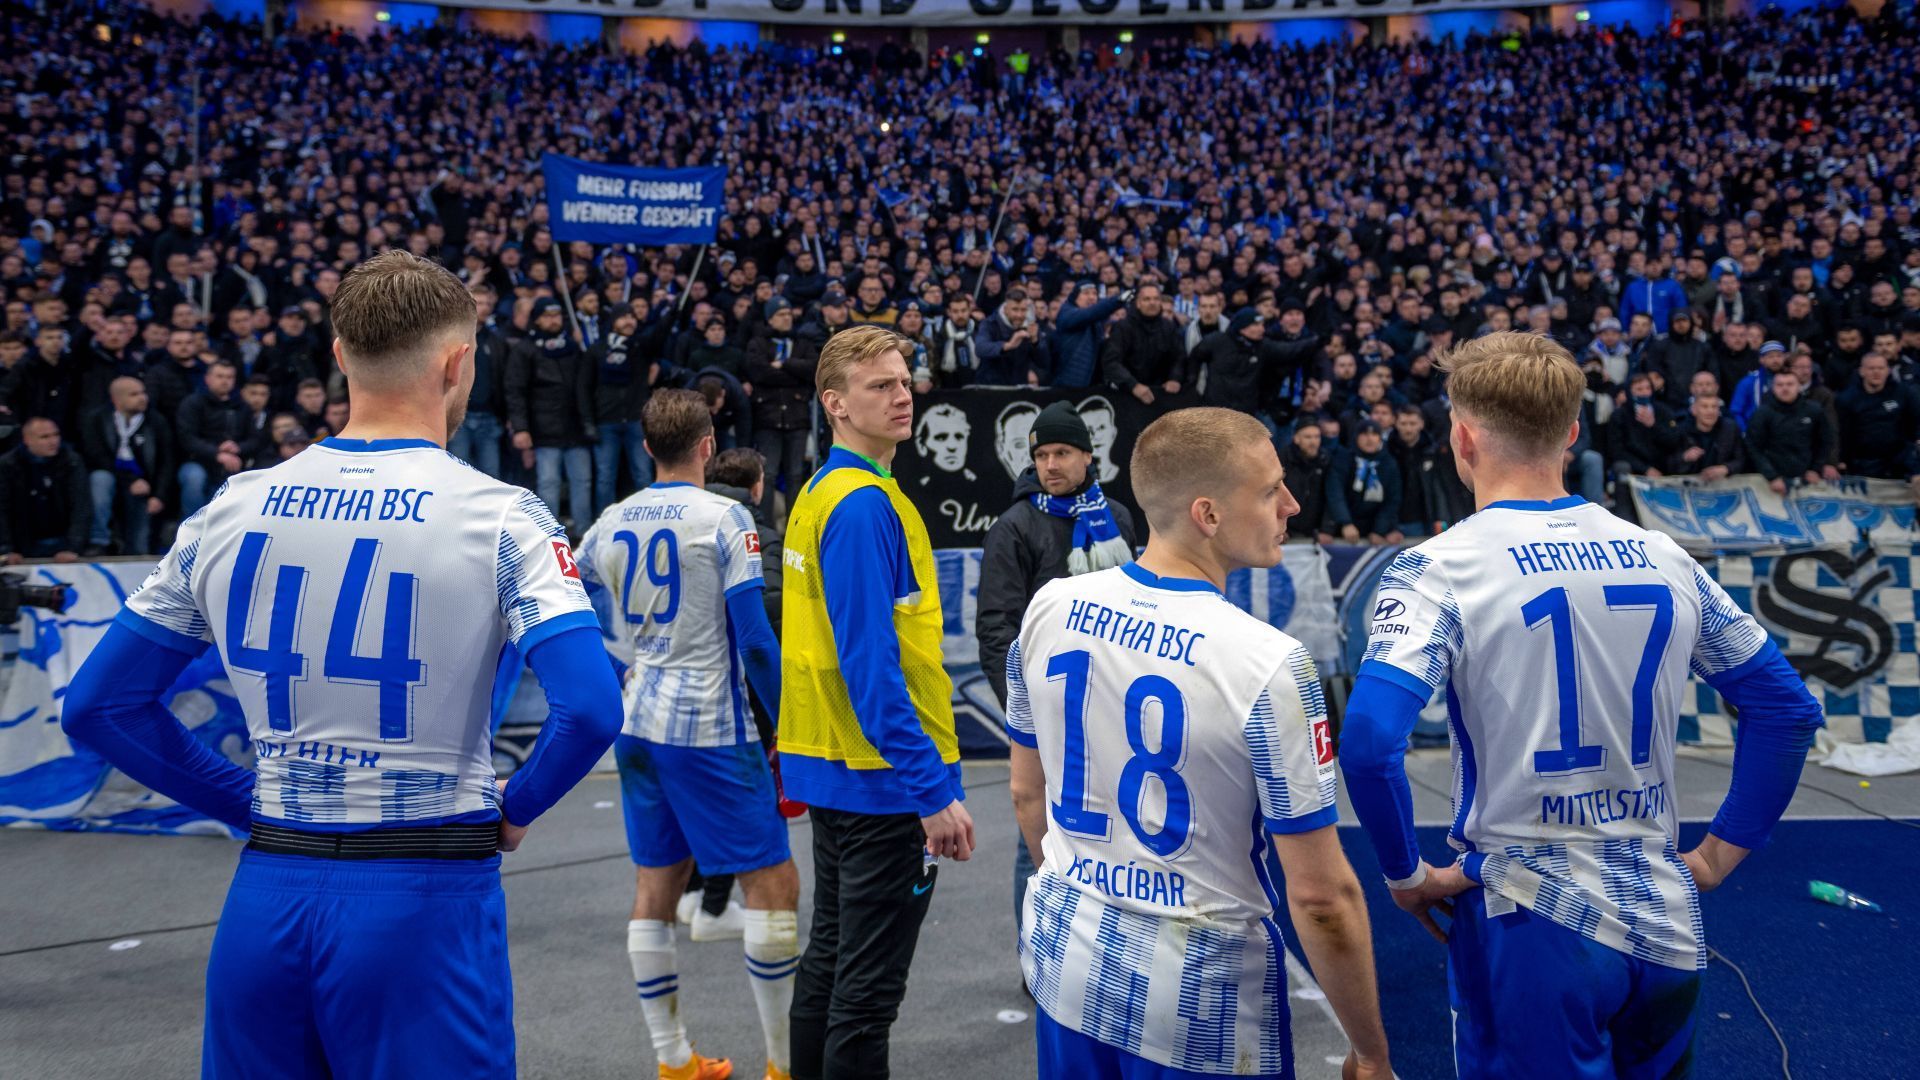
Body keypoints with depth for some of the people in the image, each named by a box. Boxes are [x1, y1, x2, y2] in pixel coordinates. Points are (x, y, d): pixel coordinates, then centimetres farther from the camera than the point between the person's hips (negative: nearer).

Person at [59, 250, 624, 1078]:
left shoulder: (233, 509, 3)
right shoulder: (496, 515, -10)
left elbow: (96, 707, 8)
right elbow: (589, 712, -20)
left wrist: (254, 804, 11)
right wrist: (512, 809, -2)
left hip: (266, 901, 4)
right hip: (424, 906, -4)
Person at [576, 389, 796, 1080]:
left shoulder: (612, 522, 6)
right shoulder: (723, 518, -10)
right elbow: (754, 640, -14)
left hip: (637, 725, 7)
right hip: (707, 729, -6)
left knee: (655, 886, 13)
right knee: (773, 884, 2)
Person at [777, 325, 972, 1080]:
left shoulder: (818, 493, 11)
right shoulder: (865, 503, -18)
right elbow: (871, 664, -23)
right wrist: (934, 790, -23)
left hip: (832, 764, 10)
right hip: (884, 776, -10)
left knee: (828, 960, 19)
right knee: (868, 987, 1)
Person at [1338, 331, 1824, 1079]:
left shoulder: (1442, 568, -12)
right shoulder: (1662, 556, 3)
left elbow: (1370, 740, -24)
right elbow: (1787, 708, 10)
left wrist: (1405, 874, -9)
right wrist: (1720, 855, 13)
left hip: (1532, 928, -5)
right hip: (1666, 925, 5)